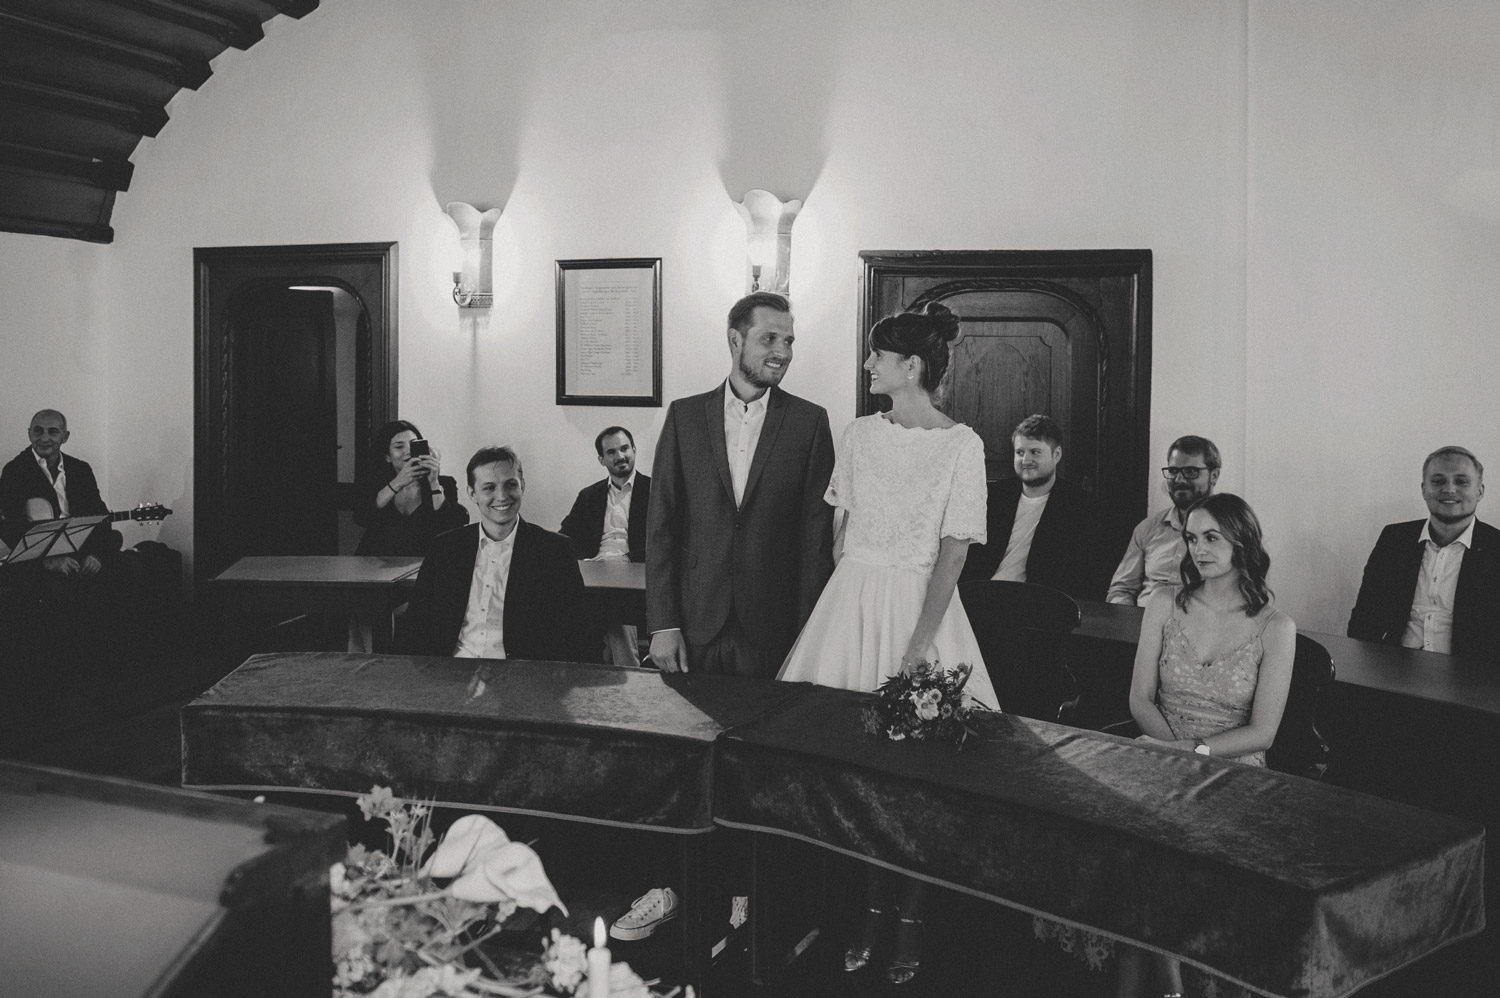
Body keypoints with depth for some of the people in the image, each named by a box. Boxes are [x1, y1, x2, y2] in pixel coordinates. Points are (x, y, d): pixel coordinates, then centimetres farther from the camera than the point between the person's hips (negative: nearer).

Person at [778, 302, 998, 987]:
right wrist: (847, 599, 7)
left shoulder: (961, 444, -8)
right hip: (852, 600, 4)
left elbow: (954, 550, -11)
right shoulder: (861, 434, 7)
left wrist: (920, 643, -16)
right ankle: (872, 909, 18)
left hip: (919, 604, -4)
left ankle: (911, 919, 15)